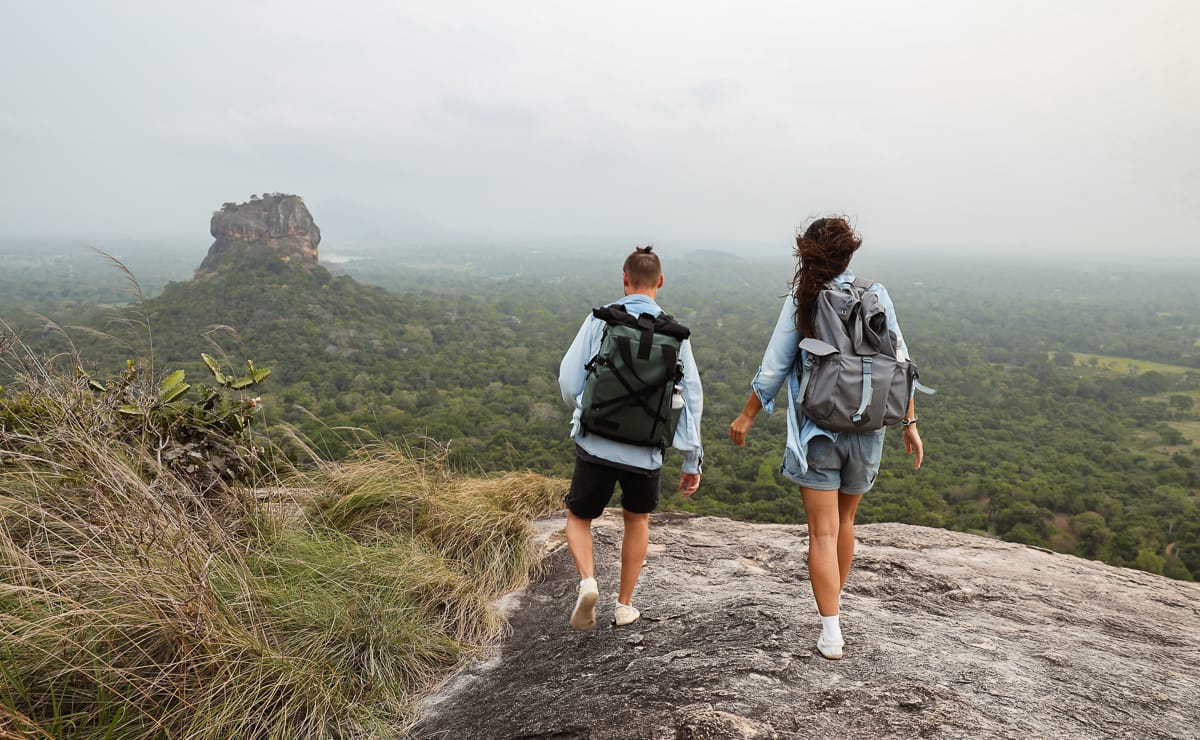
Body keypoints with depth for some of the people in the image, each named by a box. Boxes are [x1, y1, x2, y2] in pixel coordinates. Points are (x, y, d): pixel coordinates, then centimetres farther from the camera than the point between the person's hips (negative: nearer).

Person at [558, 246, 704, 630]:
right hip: (646, 452, 2)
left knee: (578, 518, 21)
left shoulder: (600, 319, -2)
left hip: (595, 444, -1)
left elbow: (568, 379, -2)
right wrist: (692, 460, 6)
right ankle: (624, 604, 32)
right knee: (637, 519, 27)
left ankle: (587, 581, -4)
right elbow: (691, 396, 0)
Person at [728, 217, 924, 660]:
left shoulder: (801, 302, -6)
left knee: (823, 532, 2)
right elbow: (898, 363, 0)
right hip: (867, 427, 3)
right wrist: (910, 423, 7)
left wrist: (746, 417, 7)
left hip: (818, 428, -3)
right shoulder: (876, 296, 0)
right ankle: (834, 604, 38)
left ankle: (831, 632, 0)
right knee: (844, 520, 22)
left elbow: (773, 369, -5)